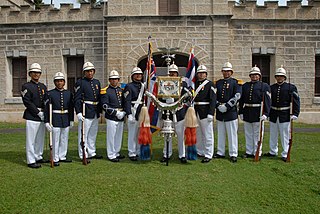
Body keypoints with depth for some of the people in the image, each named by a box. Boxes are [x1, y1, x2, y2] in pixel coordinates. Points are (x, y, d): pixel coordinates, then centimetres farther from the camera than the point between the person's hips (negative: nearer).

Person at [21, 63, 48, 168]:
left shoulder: (43, 87, 15)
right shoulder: (26, 86, -4)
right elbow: (27, 102, -11)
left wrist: (45, 113, 0)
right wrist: (38, 112, -14)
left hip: (42, 116, 7)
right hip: (31, 117, -6)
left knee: (40, 139, 14)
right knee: (31, 139, -2)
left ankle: (38, 157, 26)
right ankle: (31, 161, 5)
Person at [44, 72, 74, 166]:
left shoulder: (69, 93, 7)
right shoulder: (50, 93, -4)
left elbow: (71, 108, 11)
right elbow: (46, 108, -6)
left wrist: (71, 120, 9)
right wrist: (47, 121, -11)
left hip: (66, 120, 4)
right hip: (55, 120, -4)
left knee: (65, 139, 12)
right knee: (55, 140, 2)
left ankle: (62, 157, 25)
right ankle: (55, 159, 13)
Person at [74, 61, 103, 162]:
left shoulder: (97, 82, 14)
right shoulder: (80, 82, -6)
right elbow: (77, 99, -12)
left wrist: (99, 111, 17)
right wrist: (78, 112, -21)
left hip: (95, 113, 7)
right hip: (85, 113, -7)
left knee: (93, 134, 15)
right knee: (83, 134, -2)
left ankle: (92, 153, 27)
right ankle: (84, 155, 7)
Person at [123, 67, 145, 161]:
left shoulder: (143, 86, 15)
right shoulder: (129, 86, -3)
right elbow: (127, 101, -11)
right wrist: (129, 114, -20)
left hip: (142, 113, 6)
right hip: (133, 113, -6)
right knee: (132, 133, -2)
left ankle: (139, 152, 22)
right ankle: (132, 153, 7)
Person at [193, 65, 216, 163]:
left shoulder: (209, 84, -3)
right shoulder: (194, 84, 13)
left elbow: (213, 99, -9)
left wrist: (211, 113, -17)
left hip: (205, 112, -5)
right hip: (195, 112, 6)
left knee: (207, 134, -1)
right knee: (197, 134, 13)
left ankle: (208, 155, 5)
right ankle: (200, 152, 25)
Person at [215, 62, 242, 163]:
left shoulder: (235, 82, 0)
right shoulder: (218, 83, 13)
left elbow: (237, 96, -10)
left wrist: (226, 106, -15)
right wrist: (218, 105, -8)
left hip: (231, 111, -4)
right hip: (220, 112, 5)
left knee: (232, 134, -1)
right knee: (220, 133, 11)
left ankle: (233, 154, 7)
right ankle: (220, 153, 20)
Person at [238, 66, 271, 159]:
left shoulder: (264, 86, -1)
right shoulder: (245, 86, 10)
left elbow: (267, 101, -8)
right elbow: (241, 100, 10)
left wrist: (265, 113, -16)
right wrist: (241, 112, 5)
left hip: (258, 113, -4)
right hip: (247, 113, 4)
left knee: (257, 134, 4)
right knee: (248, 134, 12)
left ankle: (257, 153, 15)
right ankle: (249, 152, 22)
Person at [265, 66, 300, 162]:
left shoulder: (291, 87, -3)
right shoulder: (271, 87, 6)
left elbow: (296, 101, -6)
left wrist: (295, 114, -13)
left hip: (285, 115, -3)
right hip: (273, 115, 4)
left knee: (285, 135, 3)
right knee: (273, 135, 14)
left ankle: (285, 154, 14)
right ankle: (273, 152, 29)